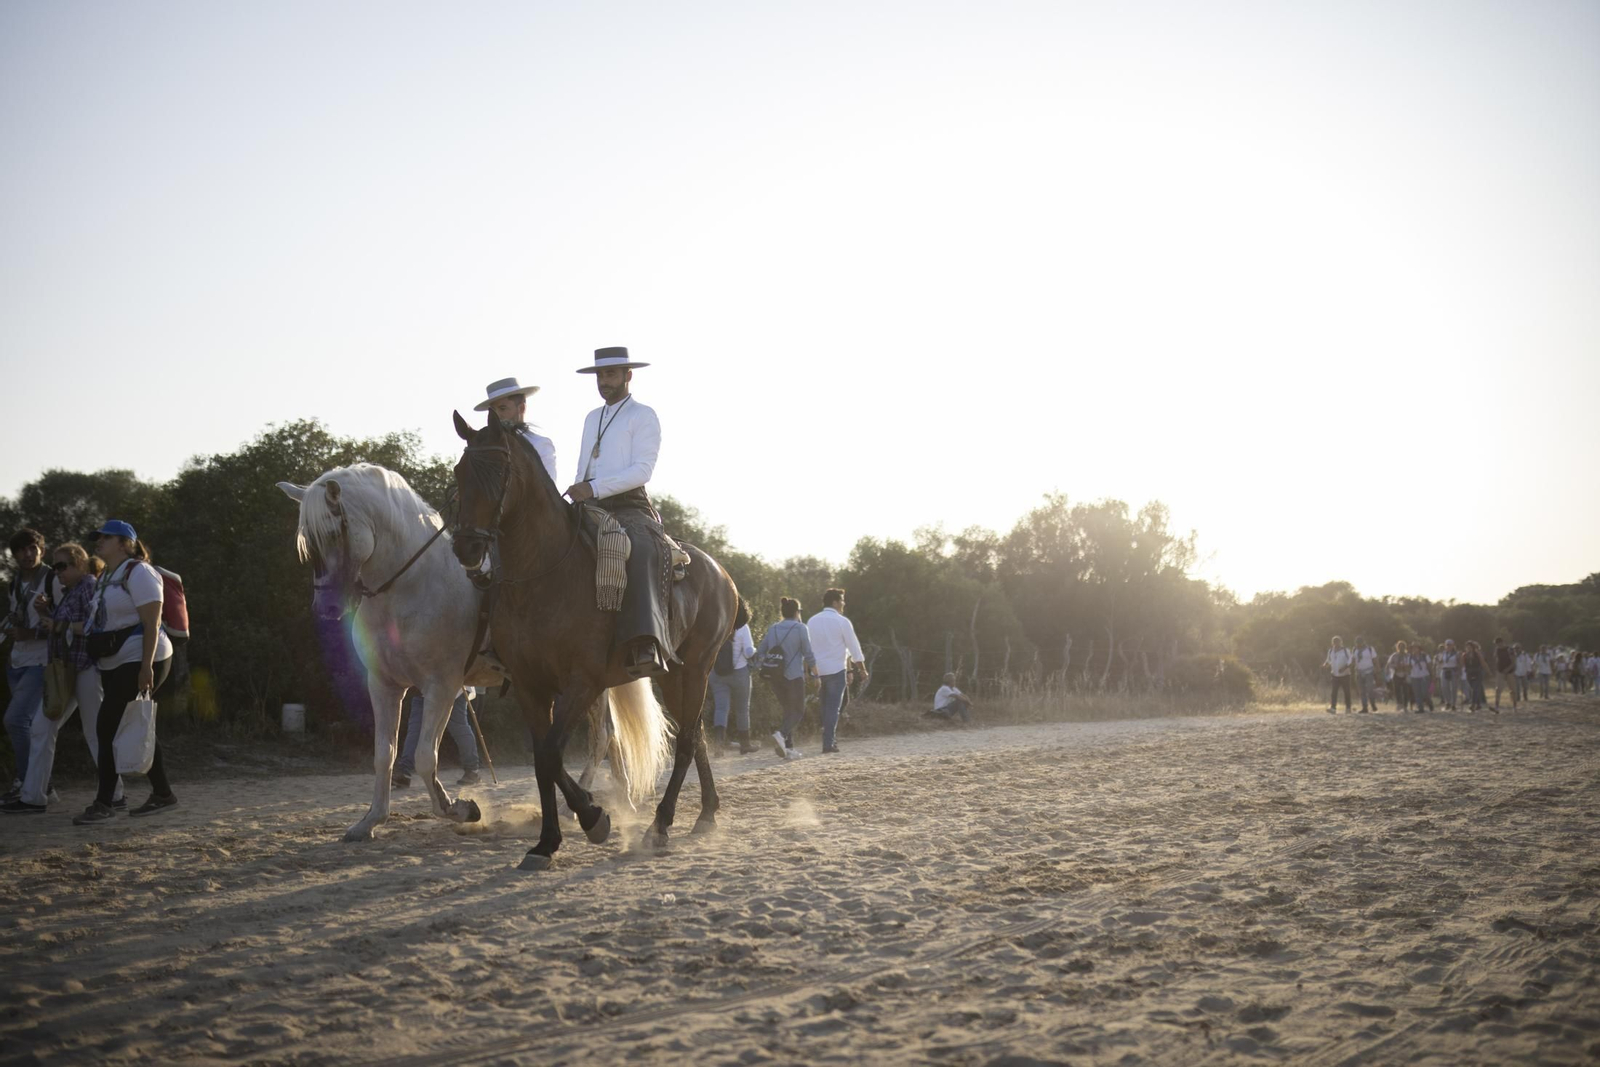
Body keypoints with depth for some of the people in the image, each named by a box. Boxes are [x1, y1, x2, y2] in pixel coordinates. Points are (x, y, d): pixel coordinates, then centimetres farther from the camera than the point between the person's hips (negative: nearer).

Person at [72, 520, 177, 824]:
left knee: (108, 728, -11)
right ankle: (162, 794, 18)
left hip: (139, 662, -9)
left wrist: (147, 667, -25)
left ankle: (104, 803, -7)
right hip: (115, 665, 9)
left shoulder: (138, 572, -10)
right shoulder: (107, 578, 18)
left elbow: (152, 623, -18)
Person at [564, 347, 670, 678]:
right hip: (589, 509, 8)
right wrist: (576, 495, 7)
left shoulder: (643, 416, 4)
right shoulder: (591, 418, 26)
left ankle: (645, 649, -52)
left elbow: (642, 470, -10)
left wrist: (595, 488, -19)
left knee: (641, 553, -36)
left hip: (629, 506, -8)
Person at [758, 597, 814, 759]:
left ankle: (789, 747, 8)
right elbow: (808, 654, -6)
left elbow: (760, 654, 8)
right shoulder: (800, 628, -5)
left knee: (788, 710, 16)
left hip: (774, 677, 5)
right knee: (798, 710, 3)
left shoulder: (772, 629, 9)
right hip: (794, 676, -5)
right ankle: (781, 733, -24)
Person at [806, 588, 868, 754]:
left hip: (817, 670, 5)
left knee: (823, 705, 16)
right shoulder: (842, 622, -8)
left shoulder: (812, 621, 7)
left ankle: (829, 737, 15)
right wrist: (862, 668, 5)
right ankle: (829, 742, -5)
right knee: (833, 707, -1)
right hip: (836, 669, -4)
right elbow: (854, 647, -5)